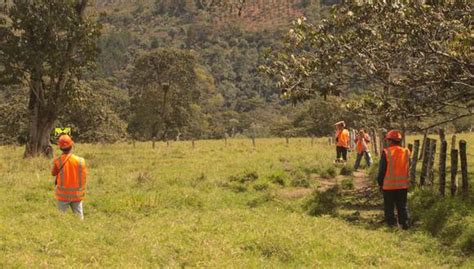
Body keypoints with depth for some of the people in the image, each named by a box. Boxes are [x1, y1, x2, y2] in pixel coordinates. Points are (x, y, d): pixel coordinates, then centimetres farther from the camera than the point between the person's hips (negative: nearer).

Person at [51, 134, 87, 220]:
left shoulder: (58, 161, -13)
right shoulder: (80, 161, -11)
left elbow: (53, 173, 4)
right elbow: (83, 177, -1)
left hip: (63, 195, -1)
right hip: (77, 195, 1)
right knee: (79, 217, 10)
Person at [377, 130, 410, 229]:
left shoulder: (386, 152, -12)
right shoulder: (406, 152, 2)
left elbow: (382, 170, -8)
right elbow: (408, 168, 10)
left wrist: (380, 183, 2)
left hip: (389, 185, -4)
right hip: (403, 185, 4)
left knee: (389, 206, 6)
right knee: (402, 206, 13)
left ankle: (391, 224, 6)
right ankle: (404, 224, 10)